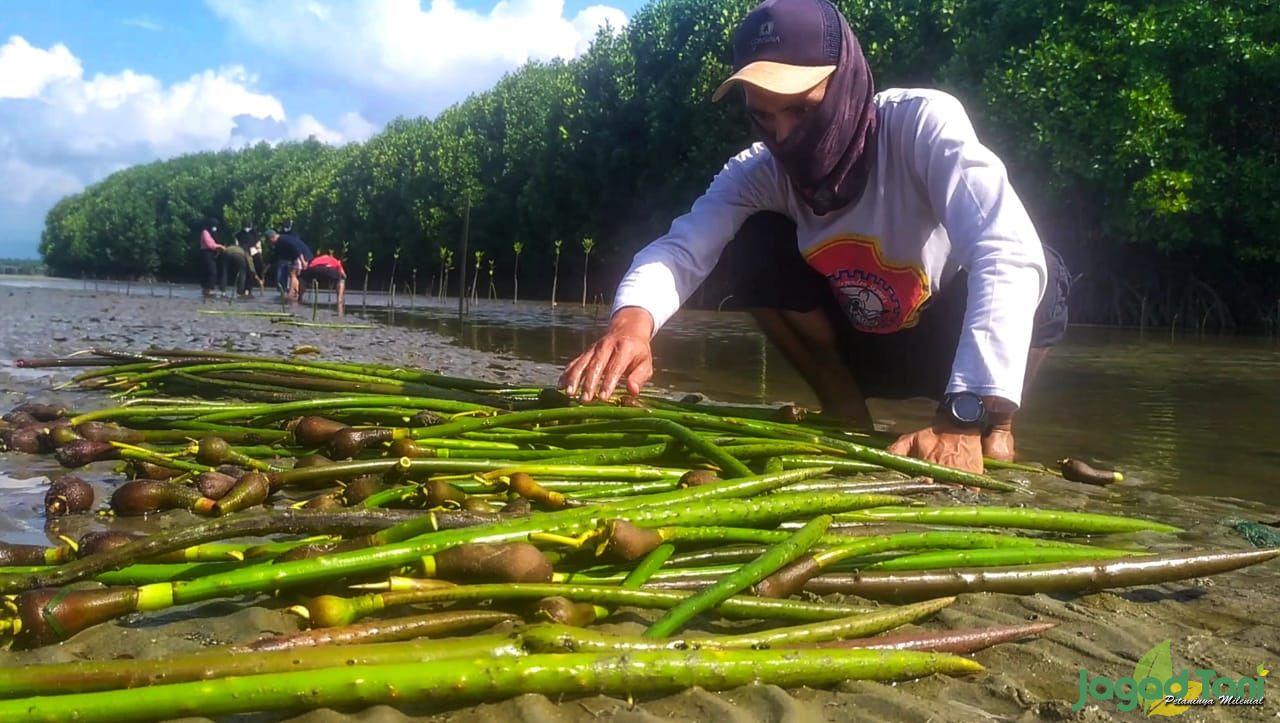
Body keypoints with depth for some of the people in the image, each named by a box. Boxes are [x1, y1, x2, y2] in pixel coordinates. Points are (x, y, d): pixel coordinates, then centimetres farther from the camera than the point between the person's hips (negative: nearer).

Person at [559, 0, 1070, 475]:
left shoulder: (920, 123, -29)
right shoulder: (759, 171, -17)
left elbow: (1008, 254, -41)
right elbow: (682, 247, -31)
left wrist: (969, 419, -52)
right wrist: (633, 319, -55)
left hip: (950, 342, -3)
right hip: (860, 343, 3)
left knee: (1038, 271, -33)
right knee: (752, 248, -20)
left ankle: (992, 433, -9)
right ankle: (849, 421, -6)